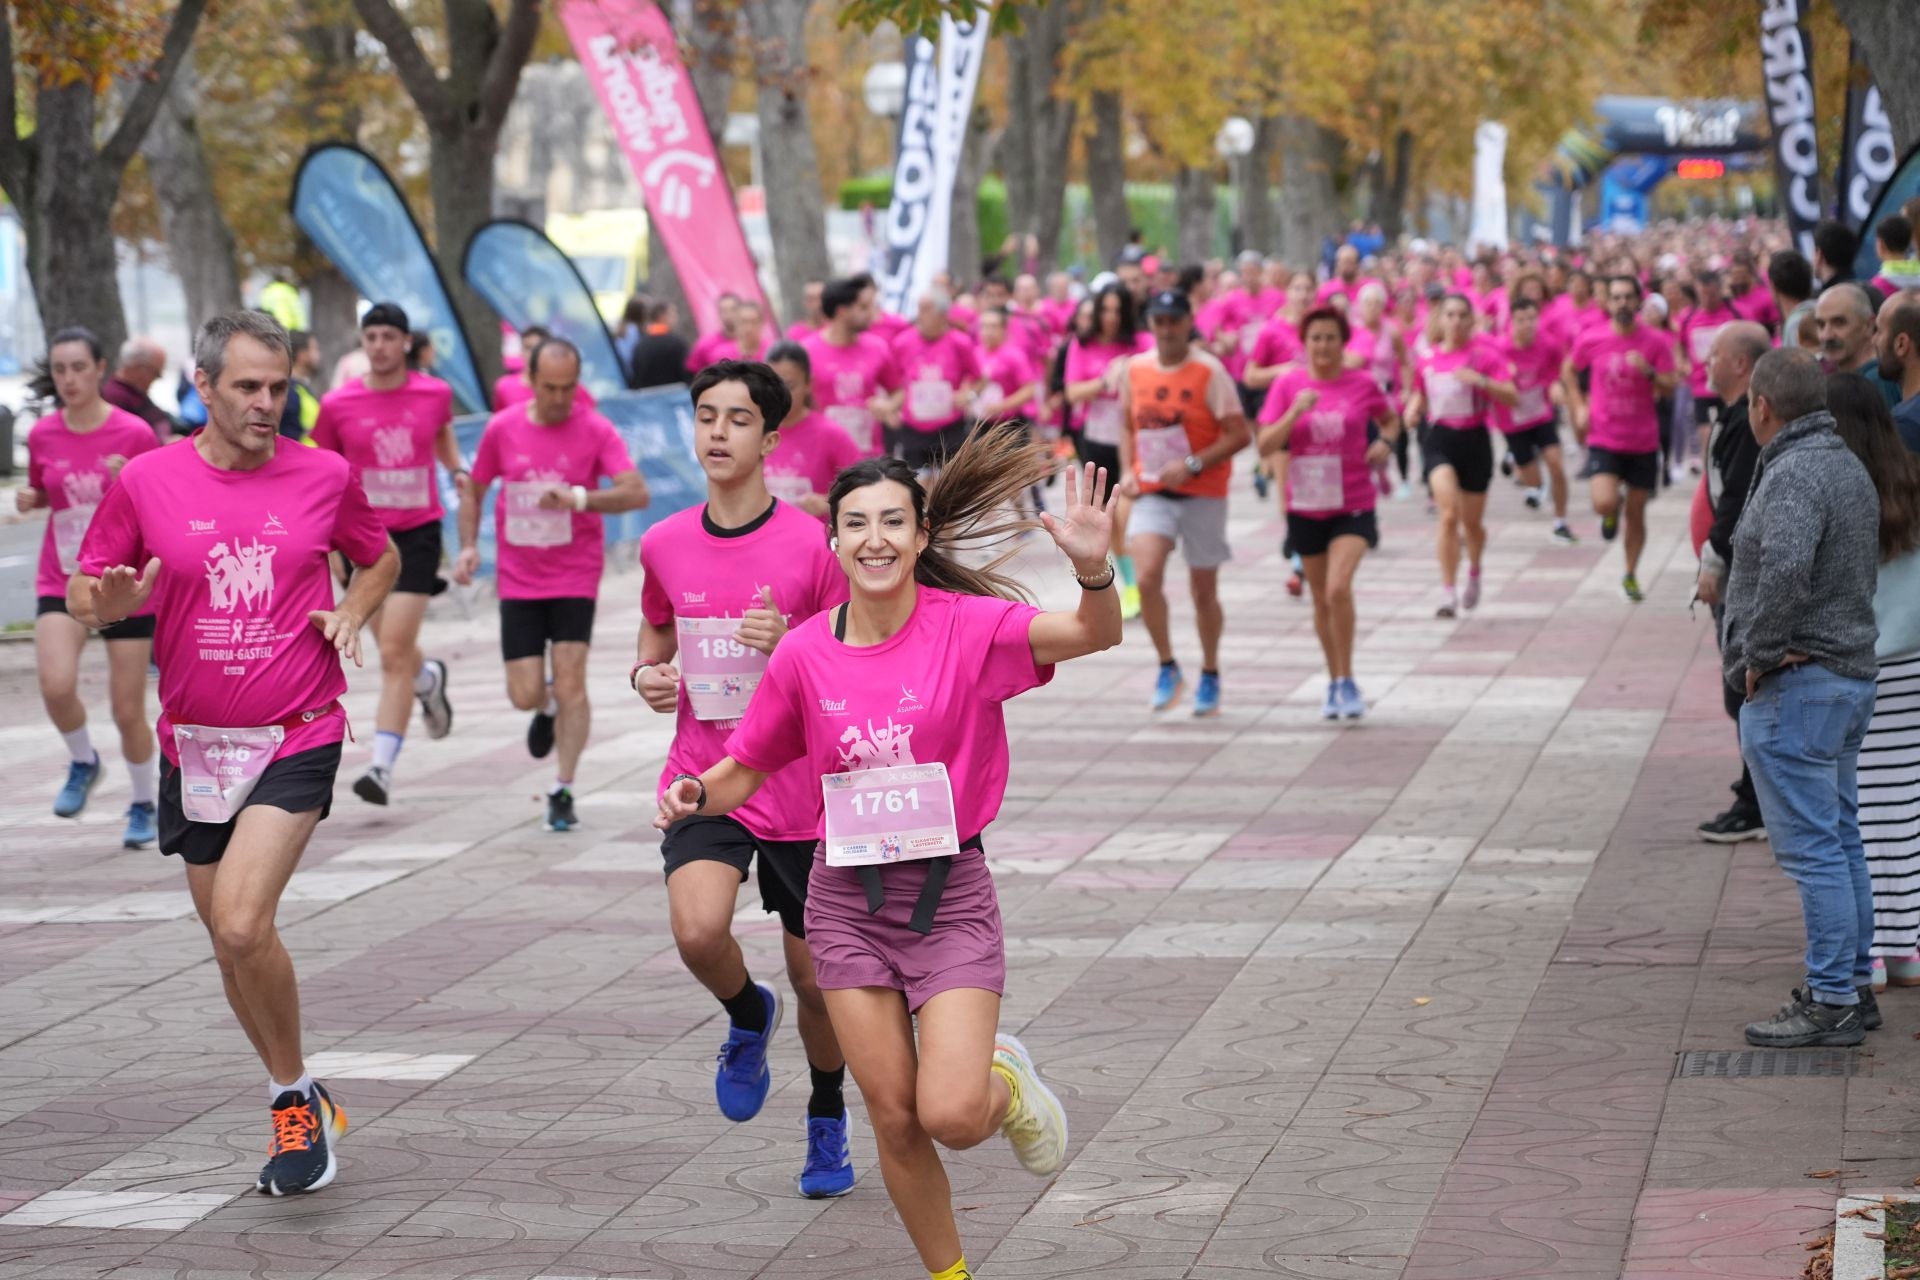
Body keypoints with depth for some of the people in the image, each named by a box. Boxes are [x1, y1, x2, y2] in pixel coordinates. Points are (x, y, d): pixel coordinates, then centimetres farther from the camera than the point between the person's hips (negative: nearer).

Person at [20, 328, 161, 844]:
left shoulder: (133, 434, -9)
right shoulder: (42, 436, 1)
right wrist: (29, 498, -4)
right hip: (62, 582, 2)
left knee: (128, 710, 1)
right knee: (56, 684, -23)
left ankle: (144, 805, 25)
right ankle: (83, 762, 8)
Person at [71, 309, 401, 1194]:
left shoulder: (325, 477, -2)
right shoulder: (146, 482, -3)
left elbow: (381, 557, 18)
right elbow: (82, 592, 5)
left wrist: (352, 610, -3)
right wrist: (109, 601, -18)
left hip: (298, 736, -3)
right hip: (194, 742, 3)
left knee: (243, 924, -20)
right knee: (229, 943, 11)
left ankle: (297, 1101, -1)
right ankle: (297, 1103, 30)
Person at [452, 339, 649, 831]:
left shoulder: (595, 430, -8)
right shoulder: (502, 429, -1)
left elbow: (636, 493, -18)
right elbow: (474, 489, 13)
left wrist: (579, 498, -31)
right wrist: (469, 546, 0)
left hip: (575, 574, -2)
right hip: (518, 579, 2)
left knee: (570, 680, -11)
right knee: (525, 694, -2)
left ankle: (563, 791, 1)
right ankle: (548, 708, 36)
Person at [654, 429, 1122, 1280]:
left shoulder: (967, 627, -11)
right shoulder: (805, 652, -2)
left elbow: (1093, 636, -26)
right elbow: (748, 765, 9)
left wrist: (1092, 567, -47)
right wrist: (698, 795, -12)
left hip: (949, 892, -2)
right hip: (848, 897, 3)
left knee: (952, 1116, -15)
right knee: (894, 1121, 4)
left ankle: (1006, 1085, 22)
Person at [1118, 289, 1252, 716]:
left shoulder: (1210, 372, -10)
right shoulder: (1134, 369, 3)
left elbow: (1239, 435, -13)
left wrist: (1191, 465, -22)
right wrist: (1128, 470, 1)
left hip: (1202, 494, -2)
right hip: (1151, 493, 2)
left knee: (1204, 590, 8)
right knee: (1147, 577, -18)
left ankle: (1210, 675, 28)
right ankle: (1167, 668, -3)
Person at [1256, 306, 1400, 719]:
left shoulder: (1363, 384, -4)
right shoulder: (1287, 384, -3)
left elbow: (1390, 418, 16)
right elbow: (1266, 445, -8)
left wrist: (1385, 442, -6)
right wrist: (1295, 412, -22)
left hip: (1353, 505, -2)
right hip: (1306, 506, 2)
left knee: (1338, 588, -21)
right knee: (1322, 599, 12)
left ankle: (1347, 681, -8)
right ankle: (1335, 683, 28)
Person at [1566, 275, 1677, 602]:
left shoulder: (1656, 343, -4)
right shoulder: (1591, 340, -3)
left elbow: (1670, 388, -6)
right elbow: (1569, 371, 15)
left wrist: (1649, 372, -24)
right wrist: (1579, 406, 3)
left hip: (1644, 443, 1)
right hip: (1604, 439, -1)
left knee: (1636, 513, 9)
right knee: (1604, 503, -22)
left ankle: (1631, 575, 27)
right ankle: (1612, 511, 16)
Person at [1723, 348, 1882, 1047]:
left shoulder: (1793, 475, -19)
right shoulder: (1850, 467, 13)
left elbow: (1785, 570, -34)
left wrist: (1758, 654, -20)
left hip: (1794, 684, -10)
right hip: (1851, 672, 10)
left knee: (1812, 847, -7)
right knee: (1841, 840, 16)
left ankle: (1831, 1002, -5)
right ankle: (1854, 984, 23)